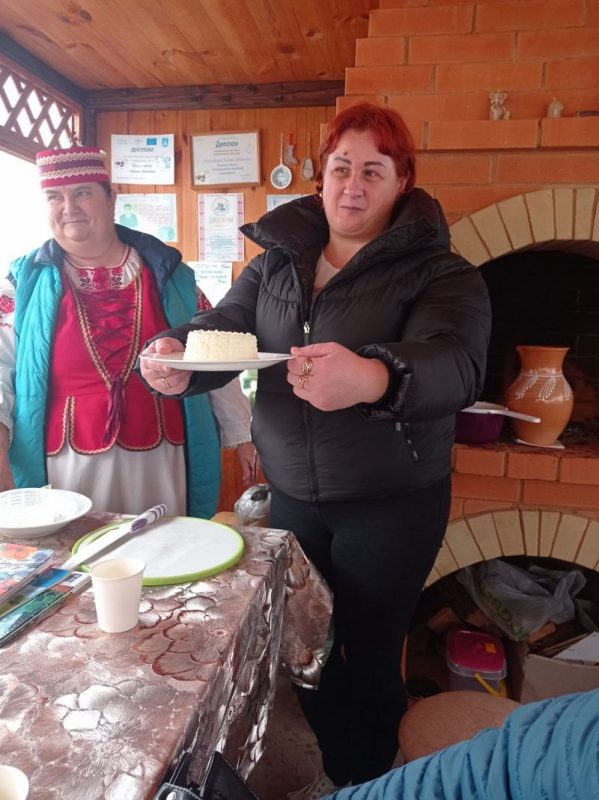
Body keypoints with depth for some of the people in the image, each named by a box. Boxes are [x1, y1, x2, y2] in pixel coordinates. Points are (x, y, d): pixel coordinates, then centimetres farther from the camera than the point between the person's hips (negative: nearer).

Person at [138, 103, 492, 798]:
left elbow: (455, 364, -25)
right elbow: (222, 325, 2)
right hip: (293, 496, 4)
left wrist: (373, 378, -46)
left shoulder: (439, 273, -8)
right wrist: (175, 356, -21)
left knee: (369, 655, 9)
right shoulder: (278, 262, 7)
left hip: (390, 505, -4)